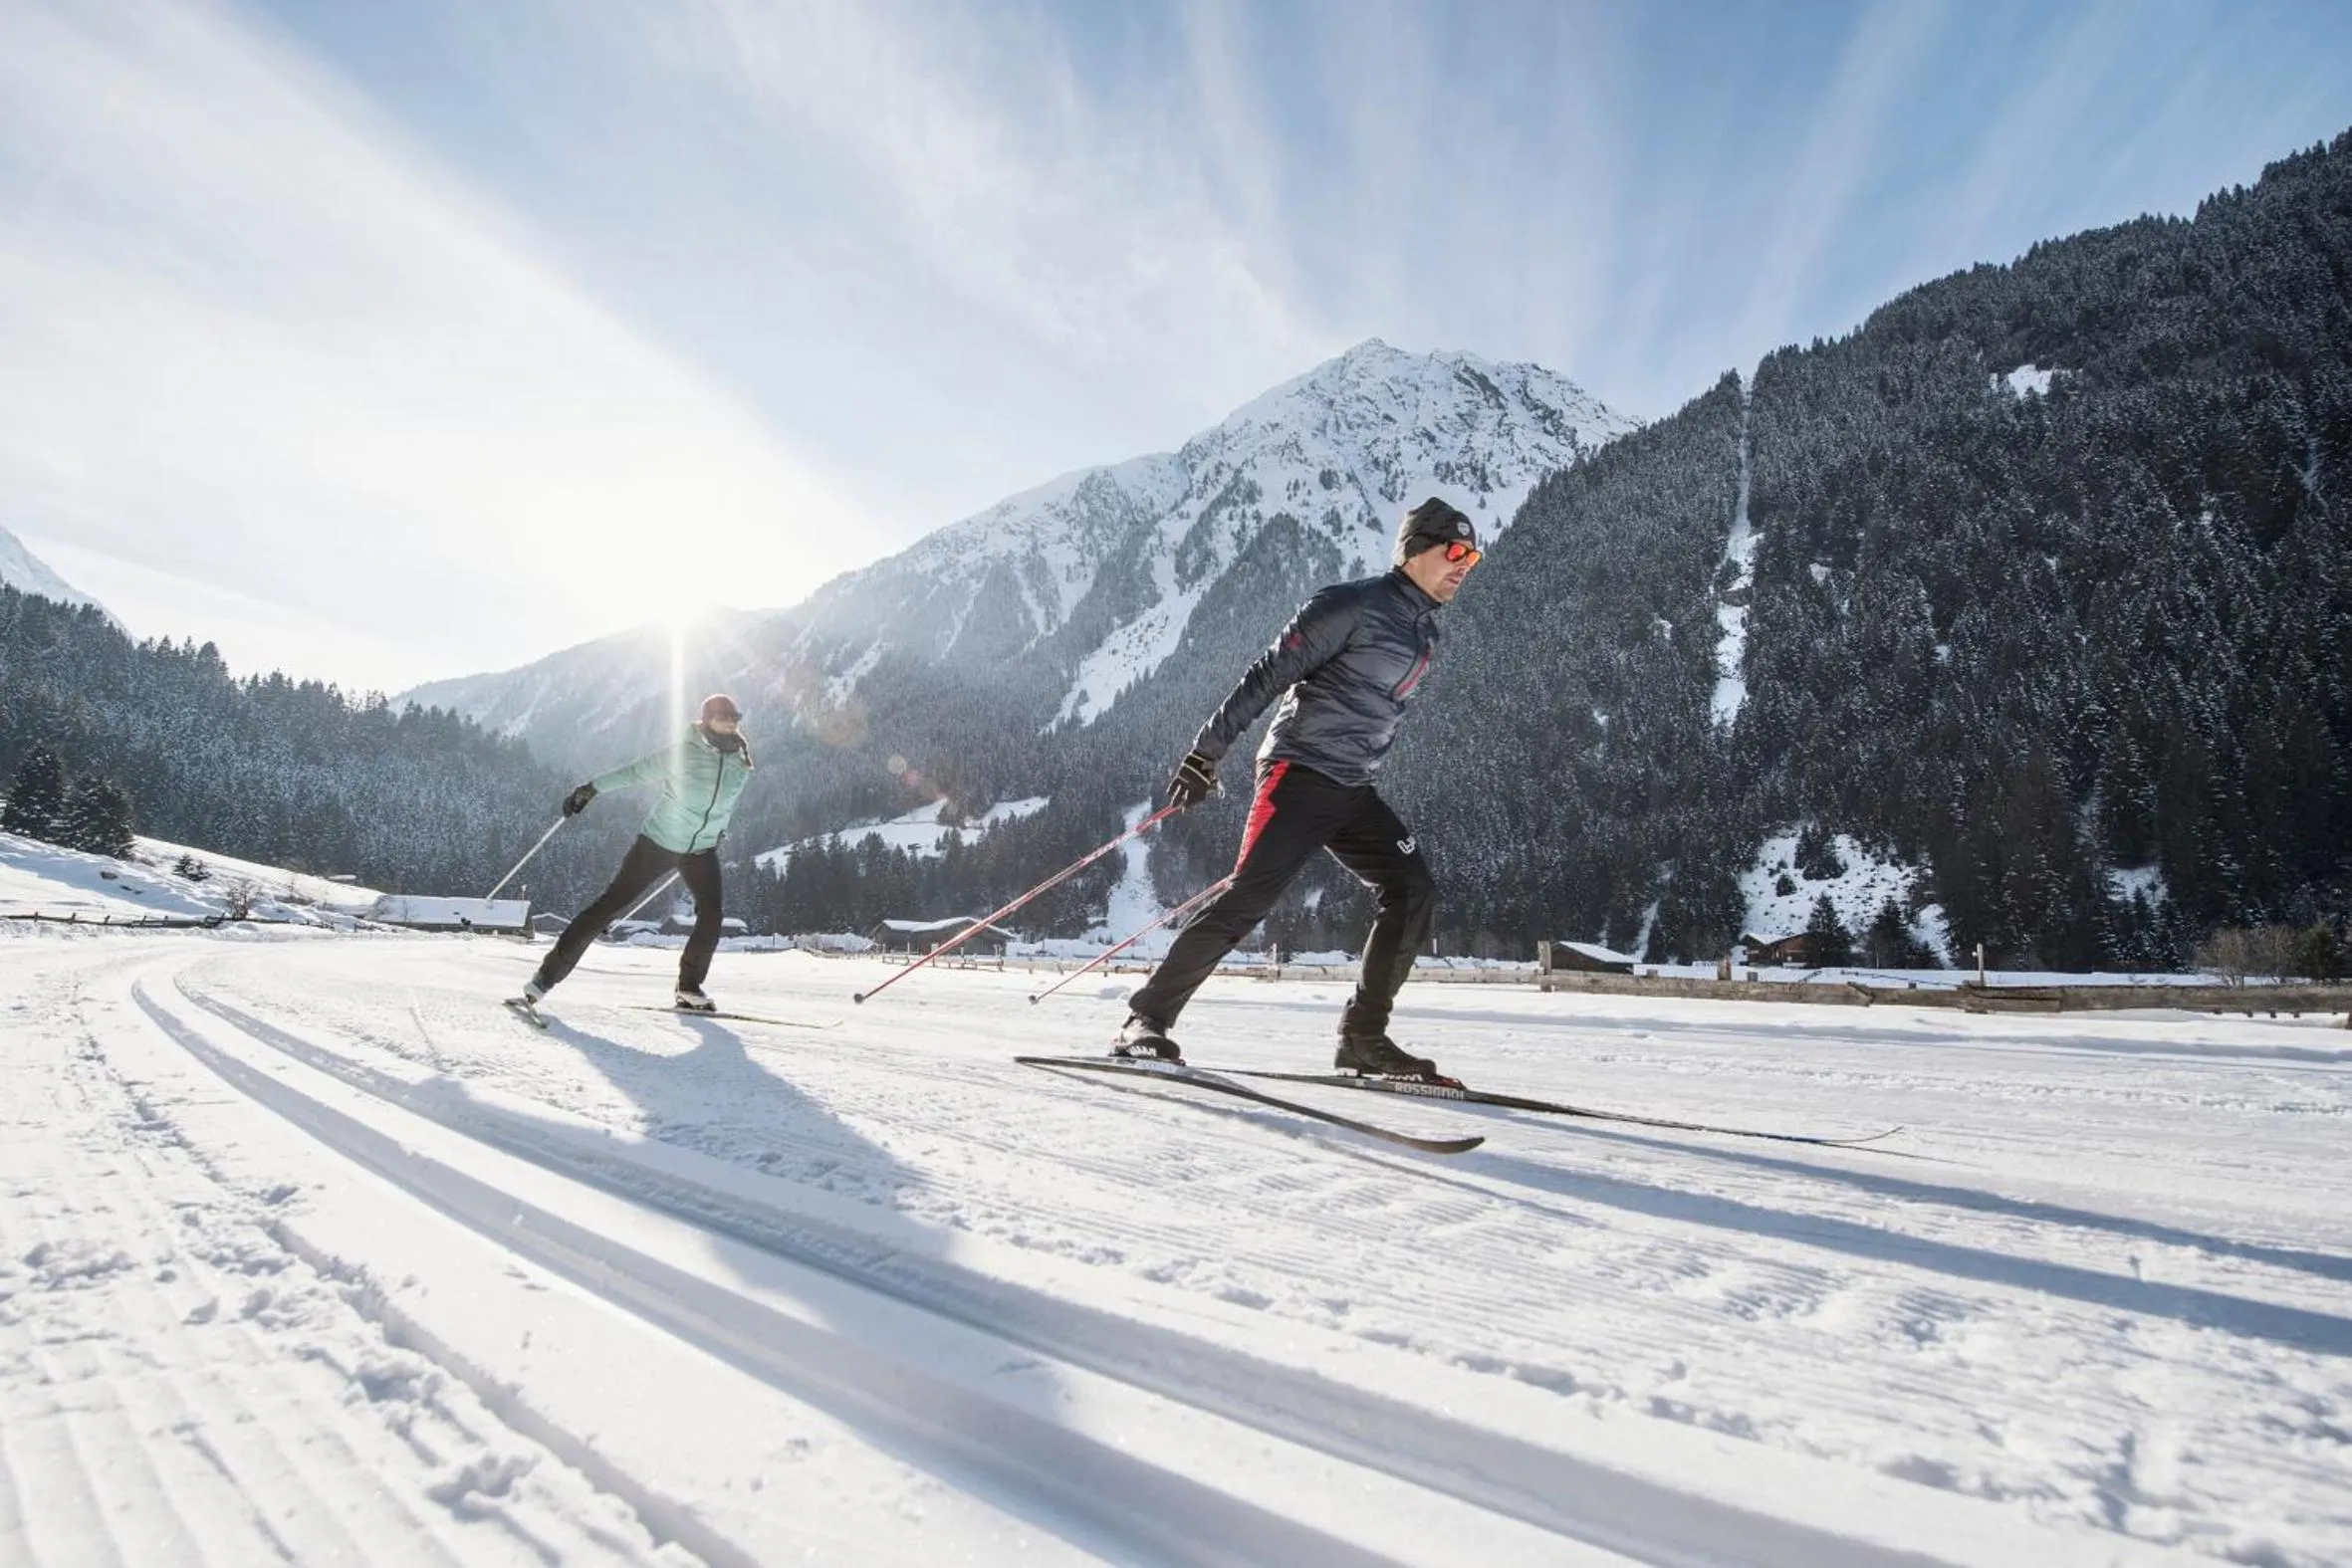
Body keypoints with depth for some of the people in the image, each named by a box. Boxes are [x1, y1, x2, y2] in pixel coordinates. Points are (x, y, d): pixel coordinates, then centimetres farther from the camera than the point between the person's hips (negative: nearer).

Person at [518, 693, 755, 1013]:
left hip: (701, 851, 4)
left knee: (711, 916, -8)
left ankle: (690, 986, 10)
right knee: (610, 905, -5)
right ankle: (549, 973, 4)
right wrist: (591, 788, -6)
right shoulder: (682, 753, -16)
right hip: (658, 843, -4)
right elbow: (635, 771, -7)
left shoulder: (740, 764, -3)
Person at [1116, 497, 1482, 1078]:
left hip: (1353, 792, 8)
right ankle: (1146, 1018, -7)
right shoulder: (1351, 605, -9)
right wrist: (1206, 751, -16)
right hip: (1300, 773, -8)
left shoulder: (1424, 634, 17)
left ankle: (1363, 1037, 4)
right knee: (1250, 898, -15)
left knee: (1414, 893, -2)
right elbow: (1267, 676, -12)